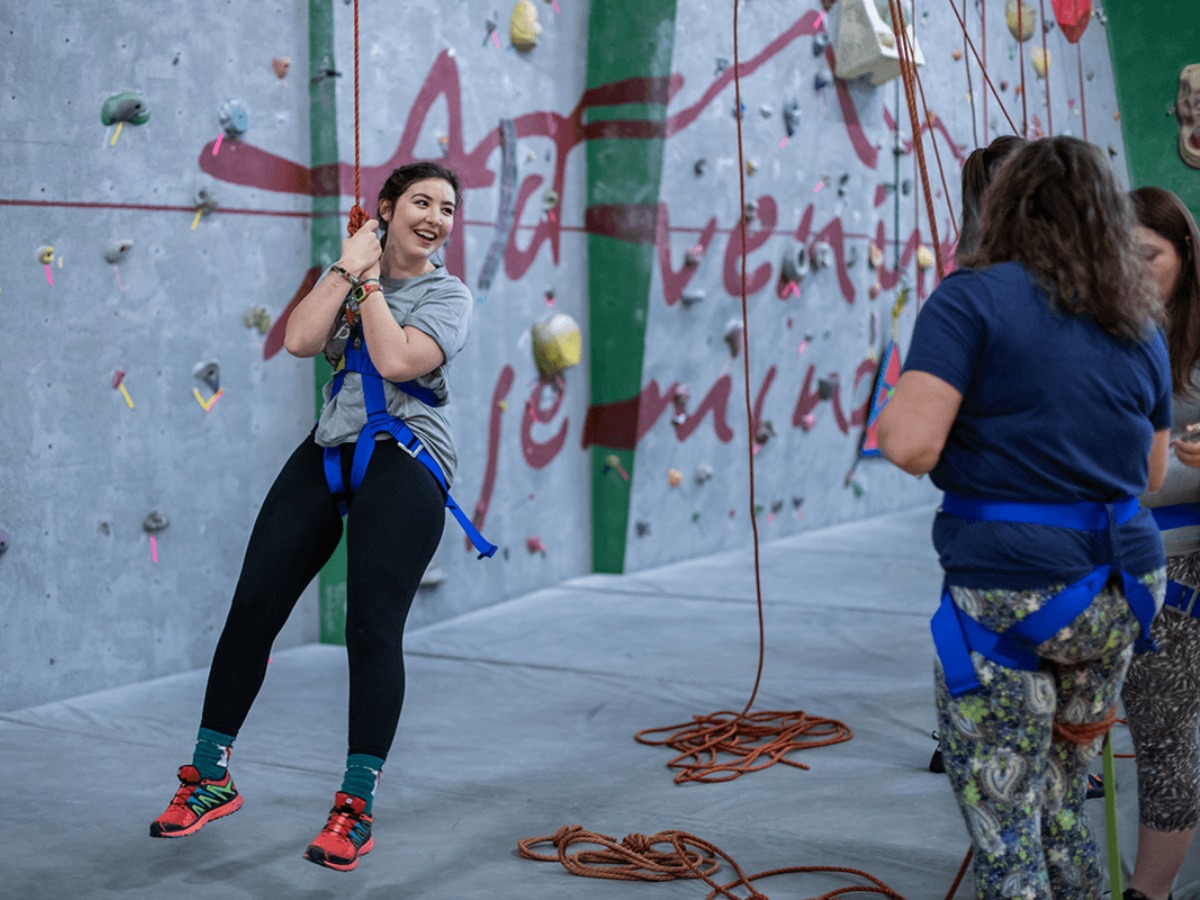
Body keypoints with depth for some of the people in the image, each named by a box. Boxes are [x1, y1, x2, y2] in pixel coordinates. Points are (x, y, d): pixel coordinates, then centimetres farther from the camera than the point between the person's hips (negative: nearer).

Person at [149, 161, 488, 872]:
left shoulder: (449, 294, 3)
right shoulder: (352, 266, 15)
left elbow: (397, 361, -16)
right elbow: (300, 340, -2)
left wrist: (370, 283, -6)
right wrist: (348, 271, -4)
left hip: (403, 462, -4)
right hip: (328, 454, 5)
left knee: (373, 628, -13)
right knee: (254, 605, 1)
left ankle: (356, 807, -6)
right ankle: (211, 777, 13)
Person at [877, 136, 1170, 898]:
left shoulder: (973, 298, -8)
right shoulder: (1140, 325, 10)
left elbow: (913, 445, -19)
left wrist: (887, 413, 3)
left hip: (1008, 601, -6)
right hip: (1122, 591, 6)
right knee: (1062, 814, 26)